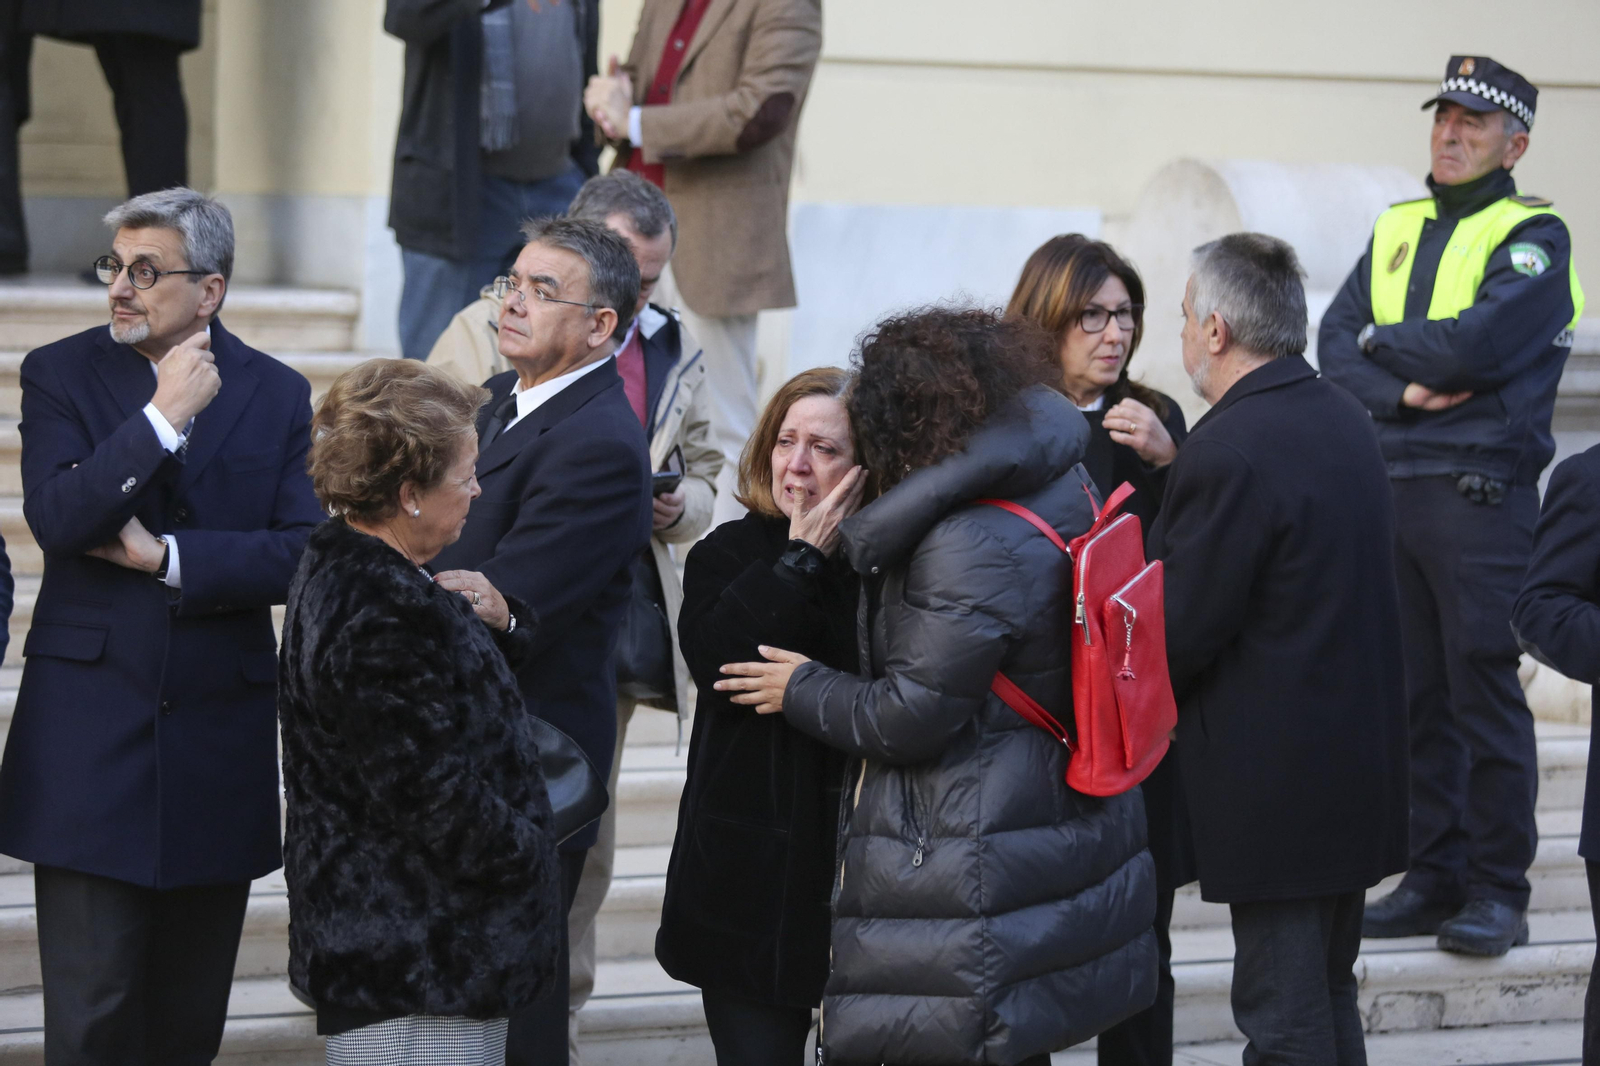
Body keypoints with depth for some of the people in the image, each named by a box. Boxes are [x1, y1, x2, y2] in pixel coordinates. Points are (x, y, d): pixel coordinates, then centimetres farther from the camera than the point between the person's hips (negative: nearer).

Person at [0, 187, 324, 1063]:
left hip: (218, 731, 2)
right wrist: (164, 418, -18)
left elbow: (303, 555, -5)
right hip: (90, 722, -2)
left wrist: (167, 557, -13)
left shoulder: (278, 395, 5)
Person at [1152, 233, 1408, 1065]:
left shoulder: (1229, 451, -21)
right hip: (1359, 767, 9)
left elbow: (1181, 632, -18)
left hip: (1275, 782, -9)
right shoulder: (1344, 420, 7)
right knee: (1328, 997, 18)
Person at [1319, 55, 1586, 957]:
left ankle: (1499, 891, 2)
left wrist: (1381, 341, -2)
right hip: (1392, 487, 6)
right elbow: (1336, 346, 6)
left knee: (1484, 691, -4)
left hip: (1482, 496, -6)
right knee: (1416, 694, 8)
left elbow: (1476, 345, -17)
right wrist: (1406, 389, -12)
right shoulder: (1397, 230, 16)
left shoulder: (1533, 235, -3)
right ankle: (1435, 876, 15)